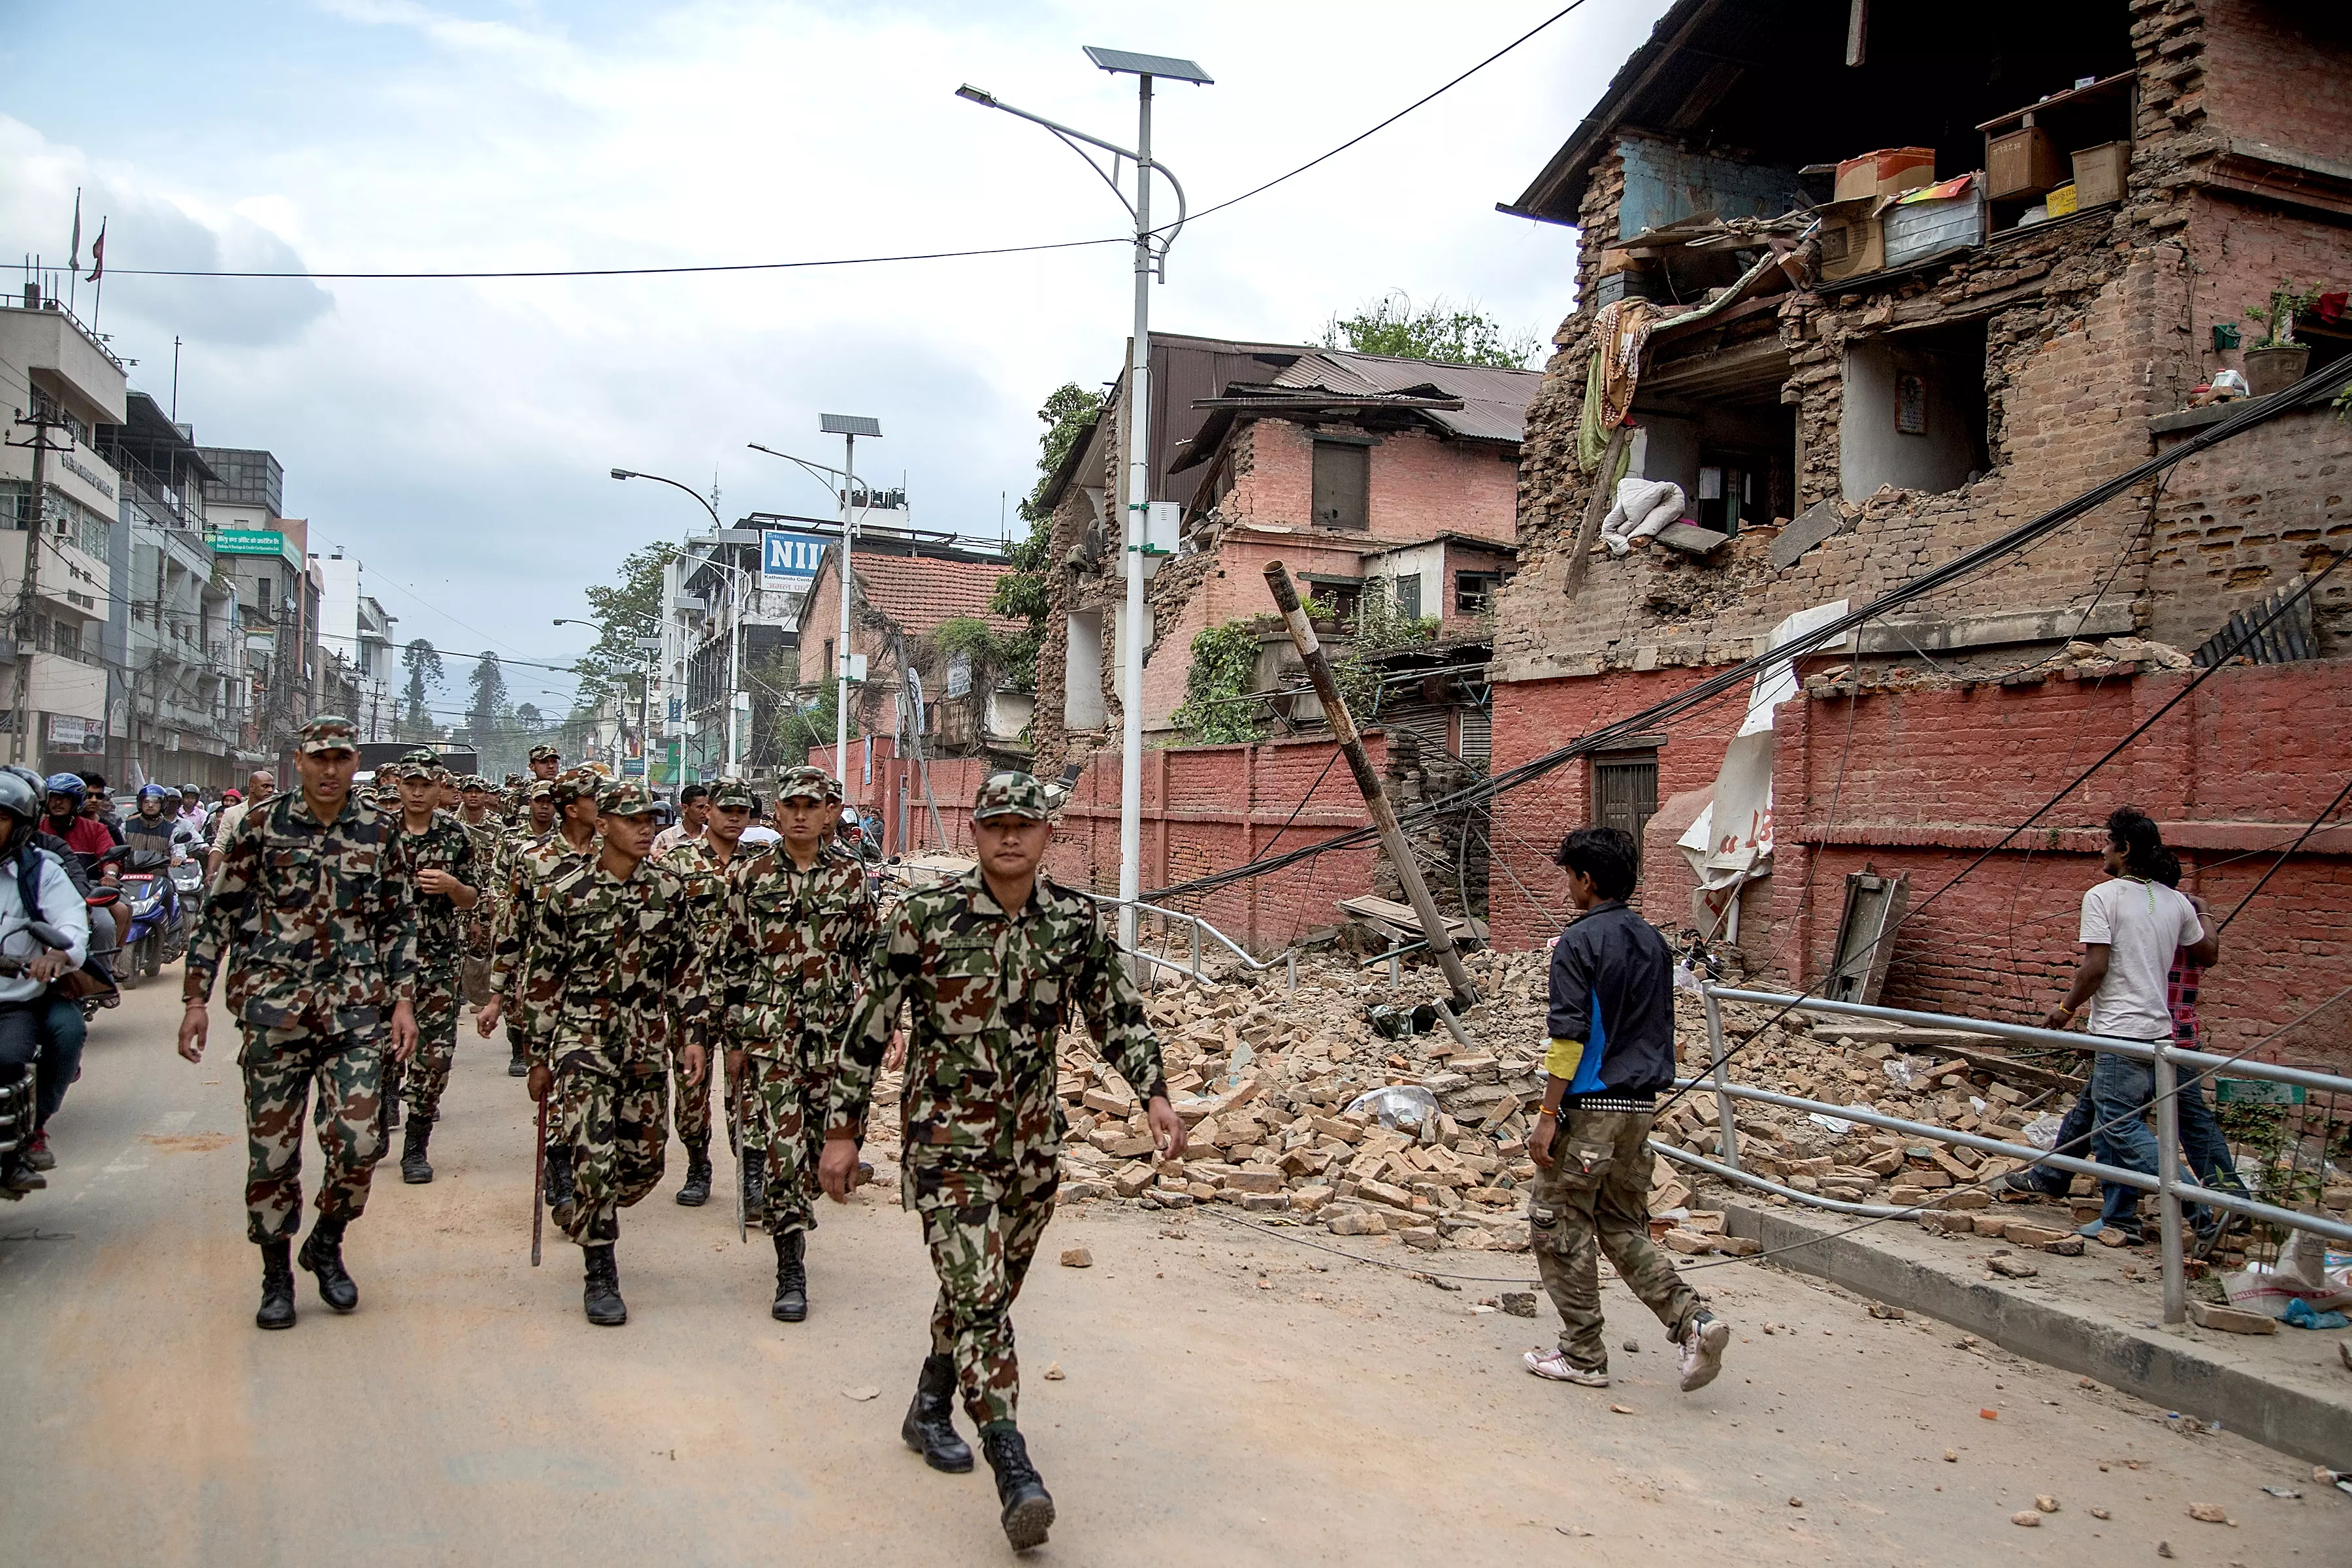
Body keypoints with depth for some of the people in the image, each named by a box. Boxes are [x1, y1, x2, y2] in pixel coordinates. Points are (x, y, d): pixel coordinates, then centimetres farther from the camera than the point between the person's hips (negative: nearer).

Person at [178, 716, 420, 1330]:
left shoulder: (379, 832, 5)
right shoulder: (261, 824, 1)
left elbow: (399, 923, 10)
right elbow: (220, 914, 4)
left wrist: (403, 1001, 3)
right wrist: (196, 1000, 0)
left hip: (355, 1009, 1)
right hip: (272, 1007, -1)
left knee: (358, 1141, -7)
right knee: (272, 1148, 4)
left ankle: (327, 1246, 21)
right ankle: (276, 1274, 22)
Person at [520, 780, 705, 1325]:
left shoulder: (669, 888, 3)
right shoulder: (567, 889, -6)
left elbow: (687, 967, 10)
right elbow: (543, 977, -1)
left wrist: (692, 1034, 3)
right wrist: (539, 1057, 1)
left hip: (646, 1045, 4)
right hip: (583, 1040, -4)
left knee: (645, 1162, 10)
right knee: (594, 1156, -12)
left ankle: (582, 1212, 41)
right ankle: (600, 1278, 3)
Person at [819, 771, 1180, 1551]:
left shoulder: (1077, 922, -2)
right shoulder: (926, 917, -12)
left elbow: (1118, 1014, 6)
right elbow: (869, 1027, -8)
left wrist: (1155, 1094, -8)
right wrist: (843, 1131, -7)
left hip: (1033, 1142, 5)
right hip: (949, 1138, -4)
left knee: (988, 1292, 17)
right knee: (978, 1297, -13)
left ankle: (930, 1410, 40)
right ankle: (1015, 1473, -11)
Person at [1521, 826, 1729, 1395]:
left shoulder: (1578, 943, -12)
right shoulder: (1654, 942, 11)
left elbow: (1569, 1037, -17)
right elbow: (1662, 1032, 16)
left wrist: (1547, 1115, -14)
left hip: (1590, 1107, -8)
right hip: (1640, 1105, 8)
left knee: (1560, 1225, 6)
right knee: (1623, 1228, 17)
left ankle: (1582, 1356, 12)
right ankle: (1692, 1319, 0)